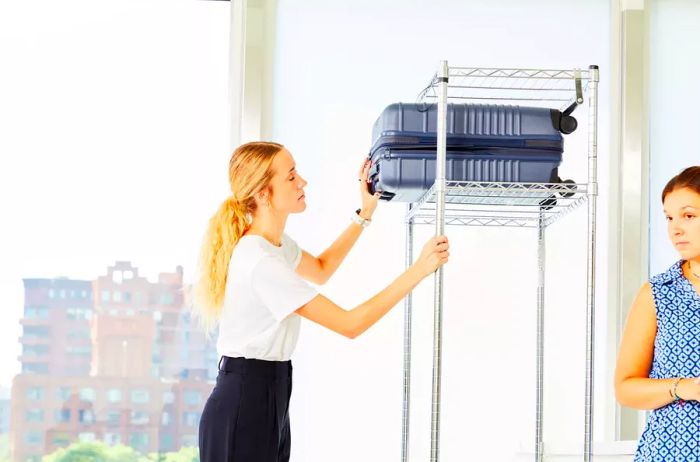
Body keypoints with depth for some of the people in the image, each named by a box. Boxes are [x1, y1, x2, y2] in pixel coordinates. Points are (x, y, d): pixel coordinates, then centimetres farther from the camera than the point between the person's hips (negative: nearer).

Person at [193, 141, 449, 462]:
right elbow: (350, 324, -21)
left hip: (271, 397, 10)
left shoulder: (275, 242, 7)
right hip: (245, 402, -10)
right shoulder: (261, 262, -23)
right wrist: (419, 269, -18)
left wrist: (365, 213, 22)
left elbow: (320, 270, 30)